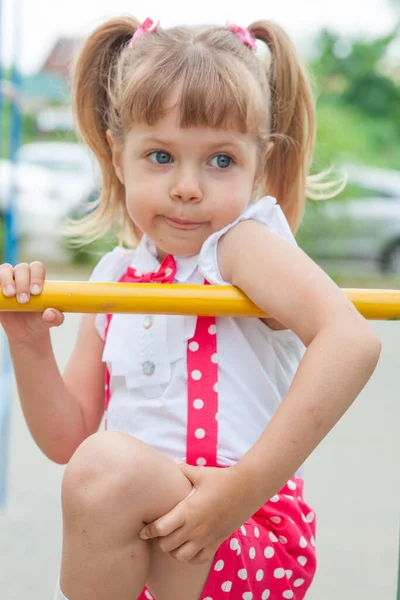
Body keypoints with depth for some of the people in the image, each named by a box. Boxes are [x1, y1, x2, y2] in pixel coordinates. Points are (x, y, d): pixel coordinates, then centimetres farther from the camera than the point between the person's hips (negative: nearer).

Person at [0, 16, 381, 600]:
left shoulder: (243, 242, -9)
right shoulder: (115, 278, 10)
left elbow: (352, 341, -29)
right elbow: (67, 440, 13)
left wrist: (244, 487, -30)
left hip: (253, 538, -7)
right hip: (143, 551, 7)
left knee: (109, 465, -29)